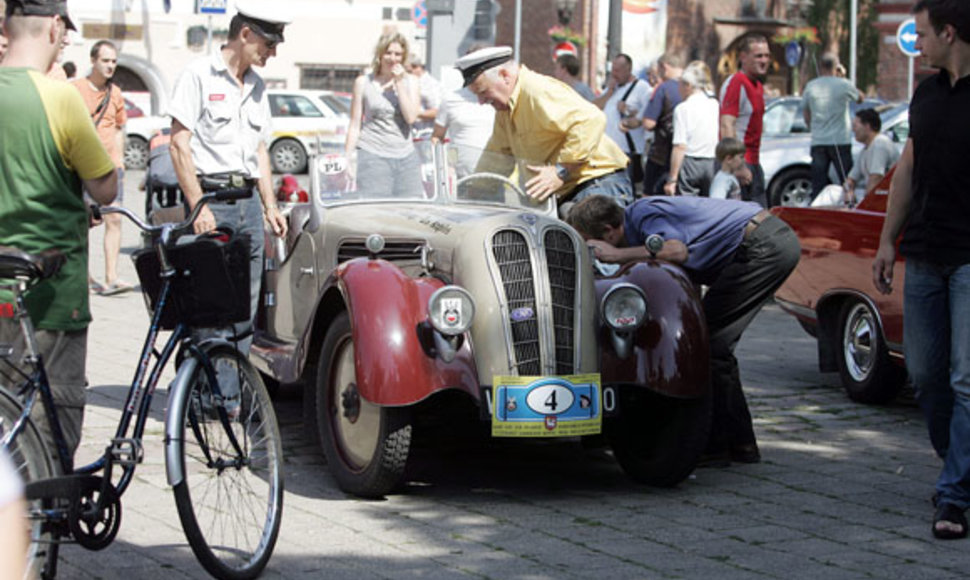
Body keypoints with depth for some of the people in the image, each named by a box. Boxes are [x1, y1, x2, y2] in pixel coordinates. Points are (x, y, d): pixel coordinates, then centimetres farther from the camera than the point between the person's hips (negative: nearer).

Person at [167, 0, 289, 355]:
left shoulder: (257, 86, 17)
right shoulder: (200, 75, -5)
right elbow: (179, 144, -10)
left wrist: (270, 206, 15)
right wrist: (199, 207, -16)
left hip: (248, 202, 7)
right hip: (212, 198, -7)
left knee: (246, 305, 7)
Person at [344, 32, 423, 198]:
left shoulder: (410, 82, 11)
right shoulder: (363, 83, 6)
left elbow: (411, 117, -2)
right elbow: (355, 125, 7)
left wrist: (399, 84, -5)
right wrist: (349, 158, 1)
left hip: (405, 155, 3)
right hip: (372, 155, -3)